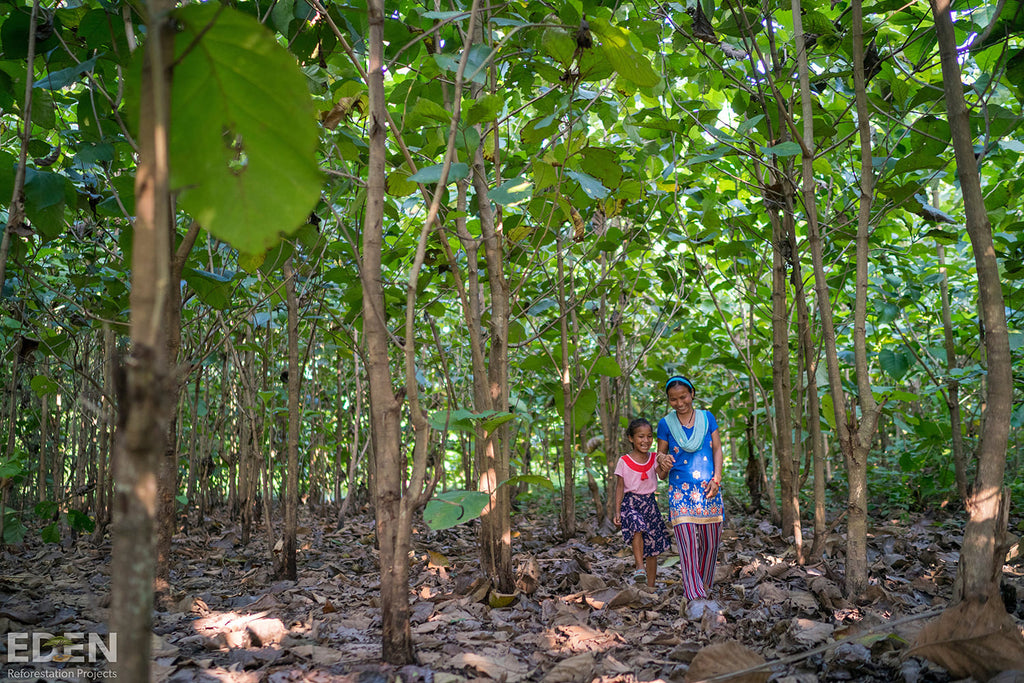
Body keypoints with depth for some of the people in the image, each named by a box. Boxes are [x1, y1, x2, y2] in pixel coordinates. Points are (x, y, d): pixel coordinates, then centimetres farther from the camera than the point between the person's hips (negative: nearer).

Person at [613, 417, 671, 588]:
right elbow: (619, 487, -1)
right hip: (630, 503, -3)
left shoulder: (654, 459, 4)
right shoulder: (624, 462, -3)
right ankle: (640, 567, -32)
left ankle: (651, 586, 16)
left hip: (650, 503, 3)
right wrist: (617, 511, -6)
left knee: (652, 548, 6)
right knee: (637, 525, -36)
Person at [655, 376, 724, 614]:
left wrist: (717, 478, -5)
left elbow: (717, 449, 8)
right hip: (680, 490, -2)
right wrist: (663, 465, -15)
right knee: (687, 543, -12)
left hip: (708, 489, 2)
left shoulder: (707, 417, 8)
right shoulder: (666, 424, 4)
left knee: (711, 542, 5)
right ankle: (695, 598, -14)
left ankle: (704, 593, 19)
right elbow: (661, 455, 9)